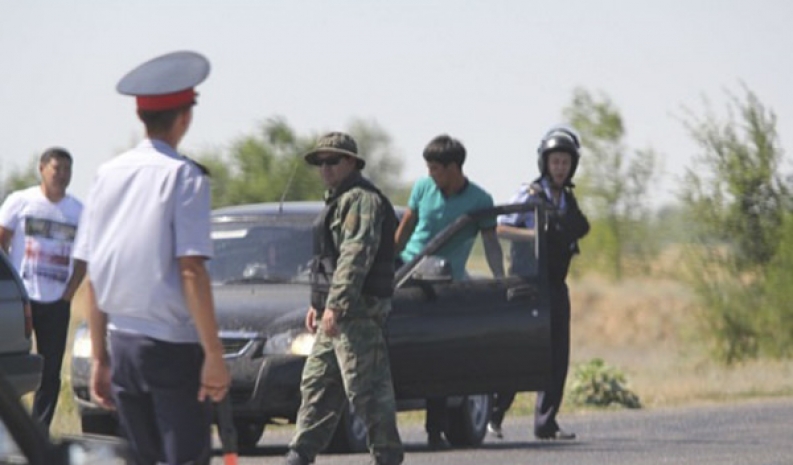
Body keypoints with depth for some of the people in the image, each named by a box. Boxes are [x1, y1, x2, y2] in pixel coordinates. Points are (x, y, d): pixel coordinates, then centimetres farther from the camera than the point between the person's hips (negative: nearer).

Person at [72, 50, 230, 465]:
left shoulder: (108, 175, 8)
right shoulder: (183, 176, -9)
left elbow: (93, 275, 10)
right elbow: (191, 271, -16)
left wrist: (99, 355, 15)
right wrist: (214, 353, -14)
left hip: (121, 344, 6)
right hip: (174, 347, -6)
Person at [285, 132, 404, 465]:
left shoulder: (362, 200, -13)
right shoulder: (338, 201, 21)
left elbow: (356, 255, -23)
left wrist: (336, 304, -28)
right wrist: (317, 303, 26)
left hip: (357, 312, -11)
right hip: (336, 313, 11)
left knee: (367, 388, -9)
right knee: (316, 383, 12)